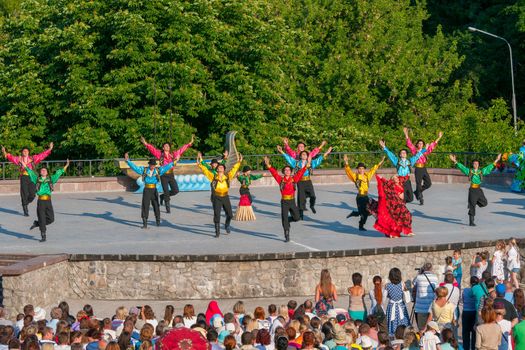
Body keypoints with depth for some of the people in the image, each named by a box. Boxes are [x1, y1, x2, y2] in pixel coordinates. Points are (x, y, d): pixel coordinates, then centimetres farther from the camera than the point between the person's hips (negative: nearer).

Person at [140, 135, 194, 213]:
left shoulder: (173, 154, 9)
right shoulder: (160, 154, 1)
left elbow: (182, 149, 14)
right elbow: (152, 149, -9)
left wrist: (190, 143, 14)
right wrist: (145, 144, -24)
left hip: (171, 175, 4)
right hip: (164, 175, -4)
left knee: (175, 190, -2)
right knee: (166, 191, -3)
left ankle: (163, 196, 24)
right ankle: (168, 207, 10)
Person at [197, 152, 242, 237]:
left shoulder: (228, 177, 1)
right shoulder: (213, 177, -4)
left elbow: (234, 169, 8)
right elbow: (205, 170, -7)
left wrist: (238, 162, 8)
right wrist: (200, 163, -16)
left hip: (225, 197, 2)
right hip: (216, 198, -2)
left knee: (230, 215, 5)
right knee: (216, 215, -4)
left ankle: (227, 226, 36)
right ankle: (217, 232, 8)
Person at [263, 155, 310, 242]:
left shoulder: (294, 179, 3)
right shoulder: (281, 180, 0)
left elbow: (301, 172, 1)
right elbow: (274, 172, -6)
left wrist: (307, 164, -4)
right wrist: (268, 165, -16)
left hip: (292, 201, 2)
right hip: (284, 202, -2)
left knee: (296, 218, -1)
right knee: (284, 220, -2)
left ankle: (287, 220, 33)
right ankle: (287, 237, 5)